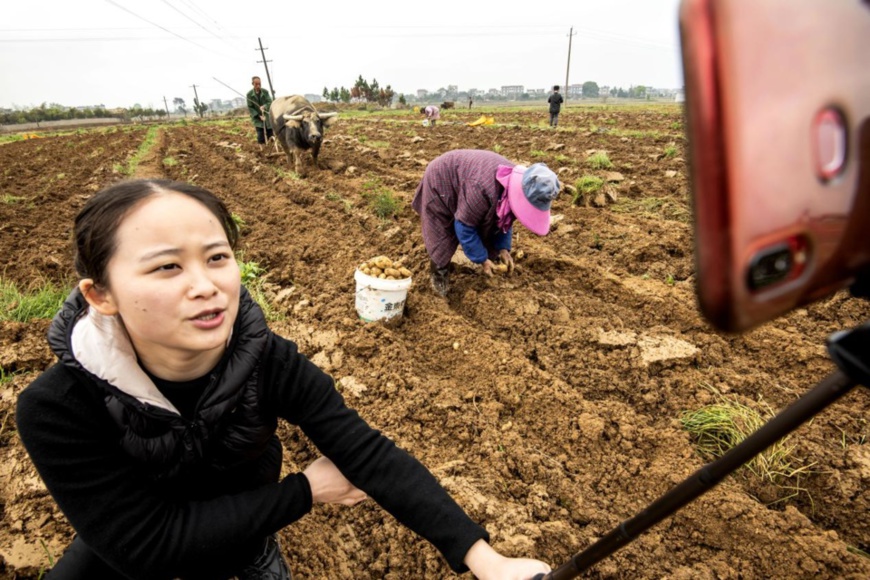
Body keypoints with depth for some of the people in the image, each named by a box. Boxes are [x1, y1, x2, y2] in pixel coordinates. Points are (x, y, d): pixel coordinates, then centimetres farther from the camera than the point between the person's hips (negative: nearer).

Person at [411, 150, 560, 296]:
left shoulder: (515, 182, -18)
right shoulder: (485, 190, -45)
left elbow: (505, 219, 1)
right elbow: (464, 227, -32)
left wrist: (503, 247, -9)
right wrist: (481, 259, -24)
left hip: (464, 177, 7)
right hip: (440, 181, -7)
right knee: (442, 235, -4)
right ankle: (439, 273, 16)